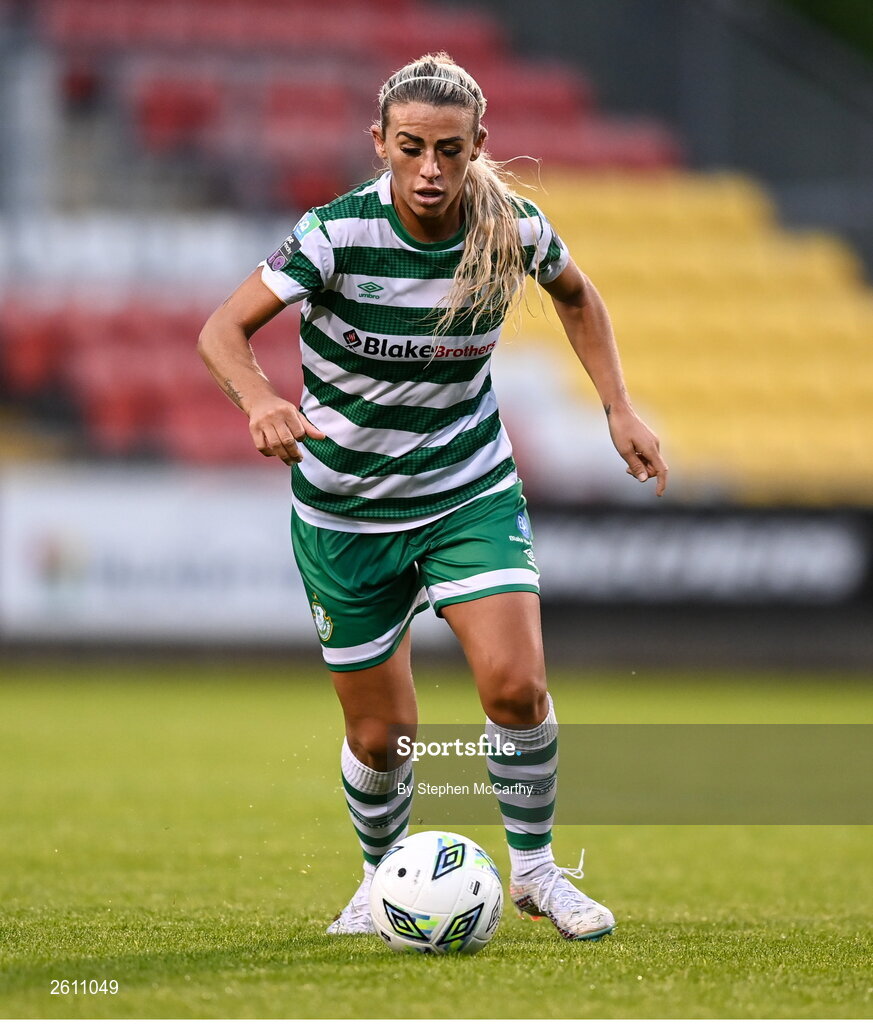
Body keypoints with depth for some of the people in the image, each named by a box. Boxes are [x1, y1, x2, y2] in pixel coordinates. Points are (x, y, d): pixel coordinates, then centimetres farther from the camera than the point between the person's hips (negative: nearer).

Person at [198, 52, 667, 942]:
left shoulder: (513, 229, -12)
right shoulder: (337, 234, -21)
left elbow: (576, 297, 11)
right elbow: (223, 329, -26)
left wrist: (618, 408, 3)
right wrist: (260, 401, -46)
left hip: (470, 492, 1)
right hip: (346, 513, -1)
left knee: (515, 684, -19)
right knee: (380, 732, 4)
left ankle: (536, 868, 4)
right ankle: (381, 879, 34)